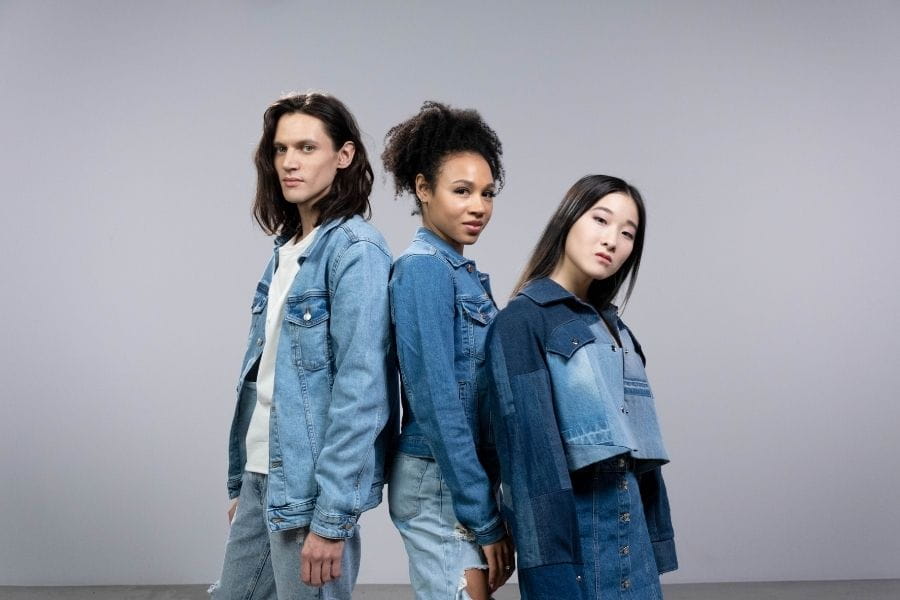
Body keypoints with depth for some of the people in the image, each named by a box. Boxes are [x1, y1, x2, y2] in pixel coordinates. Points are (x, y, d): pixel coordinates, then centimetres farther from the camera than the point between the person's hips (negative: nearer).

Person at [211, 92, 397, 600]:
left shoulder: (355, 250, -14)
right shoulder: (287, 247, 11)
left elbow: (361, 389, -19)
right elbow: (262, 374, 13)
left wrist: (331, 515, -21)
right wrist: (240, 481, 13)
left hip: (310, 485, -8)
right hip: (264, 475, 8)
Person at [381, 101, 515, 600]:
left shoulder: (465, 273, 12)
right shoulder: (424, 268, -14)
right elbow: (435, 400, -20)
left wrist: (490, 502, 13)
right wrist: (485, 517, -18)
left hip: (464, 477, 9)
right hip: (441, 483, -9)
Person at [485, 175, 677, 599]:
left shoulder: (612, 326, 14)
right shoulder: (522, 321, -9)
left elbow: (639, 441, 13)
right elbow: (530, 448, -16)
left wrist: (657, 547, 11)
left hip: (633, 529, 7)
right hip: (572, 529, -7)